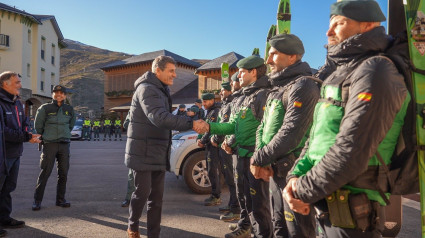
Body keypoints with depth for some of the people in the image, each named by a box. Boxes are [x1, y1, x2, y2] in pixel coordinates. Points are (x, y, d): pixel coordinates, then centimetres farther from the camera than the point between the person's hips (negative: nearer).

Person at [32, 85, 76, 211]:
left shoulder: (69, 109, 7)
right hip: (49, 144, -3)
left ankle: (61, 199, 18)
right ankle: (37, 200, 8)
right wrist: (44, 137, 12)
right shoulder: (45, 108, -3)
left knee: (63, 173, 7)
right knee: (45, 173, -3)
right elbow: (38, 126, 5)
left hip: (64, 144, 4)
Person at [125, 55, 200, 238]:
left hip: (158, 154, 8)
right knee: (142, 192, 3)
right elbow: (159, 118, -30)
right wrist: (190, 123, -31)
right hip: (143, 153, -8)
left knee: (156, 196, 10)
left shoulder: (162, 91, 15)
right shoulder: (146, 89, -16)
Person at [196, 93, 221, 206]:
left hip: (214, 145, -10)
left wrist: (202, 141, -10)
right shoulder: (209, 112, 20)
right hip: (209, 146, 10)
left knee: (213, 171, -8)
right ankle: (215, 195, 21)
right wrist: (199, 139, 5)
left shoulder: (216, 112, -12)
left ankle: (216, 197, -1)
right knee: (212, 171, 13)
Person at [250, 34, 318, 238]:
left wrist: (258, 159, -15)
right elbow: (263, 127, 12)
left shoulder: (302, 86, -16)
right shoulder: (276, 89, 15)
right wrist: (260, 157, -6)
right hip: (276, 172, 9)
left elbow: (290, 134, -25)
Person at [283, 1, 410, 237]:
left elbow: (351, 150, -25)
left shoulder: (374, 72, -16)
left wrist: (304, 191, -15)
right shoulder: (339, 72, 13)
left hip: (350, 216, -8)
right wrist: (296, 176, -2)